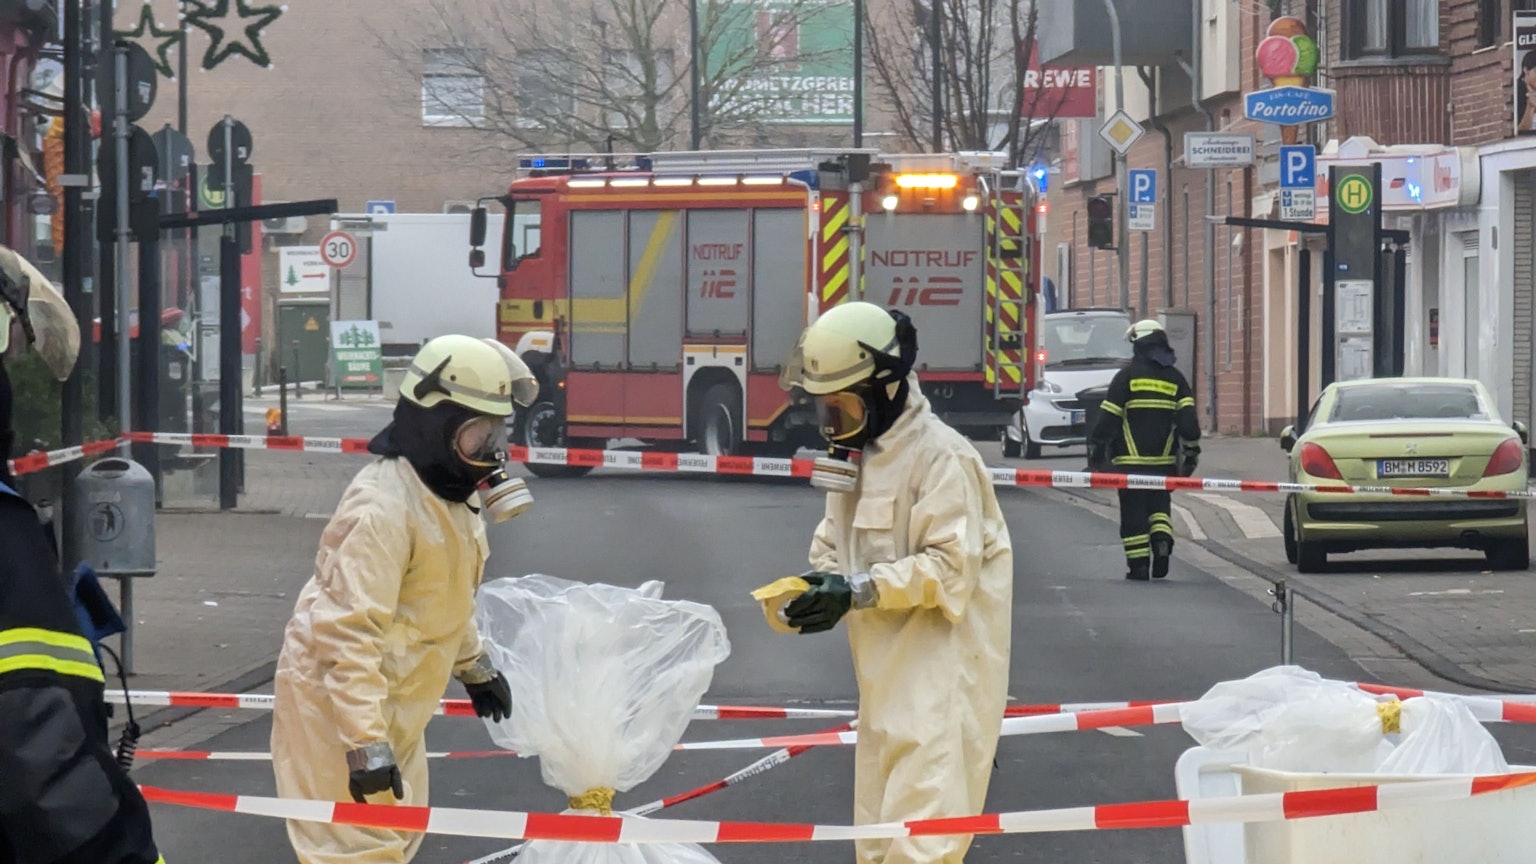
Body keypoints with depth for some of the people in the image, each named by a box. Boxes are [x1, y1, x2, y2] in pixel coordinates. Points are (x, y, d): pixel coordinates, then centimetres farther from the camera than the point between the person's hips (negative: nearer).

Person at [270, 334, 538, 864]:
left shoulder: (449, 496, 6)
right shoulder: (383, 508, -27)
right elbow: (350, 635, -32)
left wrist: (473, 665, 35)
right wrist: (366, 743, -35)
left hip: (395, 702, 10)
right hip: (339, 700, -10)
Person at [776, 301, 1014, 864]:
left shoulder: (940, 456, -15)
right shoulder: (856, 453, 12)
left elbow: (950, 567, -21)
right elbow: (834, 541, 17)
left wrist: (857, 591, -25)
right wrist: (824, 581, -6)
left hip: (941, 667, -9)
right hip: (886, 670, 9)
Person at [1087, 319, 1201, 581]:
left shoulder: (1128, 376, -4)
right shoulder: (1175, 378, 8)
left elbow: (1108, 418, -5)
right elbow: (1188, 419, 2)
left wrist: (1096, 451, 2)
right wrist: (1190, 453, 7)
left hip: (1131, 460, -4)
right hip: (1164, 459, 4)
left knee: (1133, 511, 2)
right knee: (1159, 505, 18)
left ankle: (1138, 565, -1)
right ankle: (1162, 541, -7)